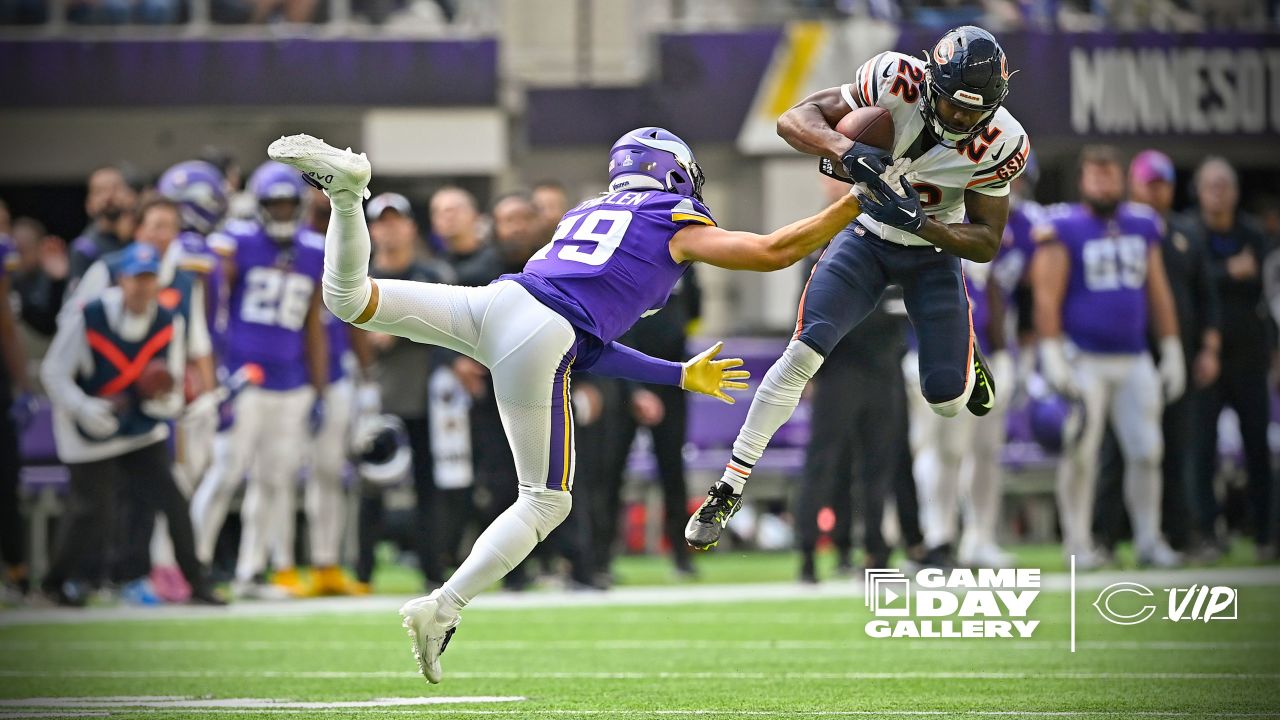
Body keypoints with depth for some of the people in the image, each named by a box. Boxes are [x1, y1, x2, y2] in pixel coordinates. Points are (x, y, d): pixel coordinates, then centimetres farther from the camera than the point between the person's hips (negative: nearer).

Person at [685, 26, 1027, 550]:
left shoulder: (999, 143, -23)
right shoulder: (898, 81, -27)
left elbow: (987, 243, -17)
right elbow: (795, 119, -28)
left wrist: (919, 221, -34)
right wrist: (844, 149, -49)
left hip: (935, 250, 1)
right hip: (868, 237, -1)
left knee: (949, 403, -2)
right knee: (802, 354, -19)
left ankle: (962, 346, 37)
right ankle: (729, 488, -10)